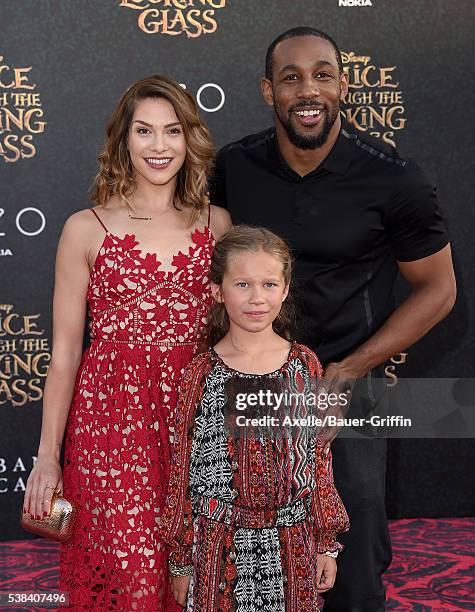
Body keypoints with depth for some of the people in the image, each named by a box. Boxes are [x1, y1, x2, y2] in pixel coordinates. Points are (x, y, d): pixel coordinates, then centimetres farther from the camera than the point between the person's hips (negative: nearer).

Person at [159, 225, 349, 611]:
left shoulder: (306, 366, -2)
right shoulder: (202, 375, -7)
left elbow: (320, 456, 4)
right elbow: (182, 470, -1)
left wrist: (326, 543, 6)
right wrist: (181, 558, 2)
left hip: (291, 544, 2)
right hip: (220, 542, -1)